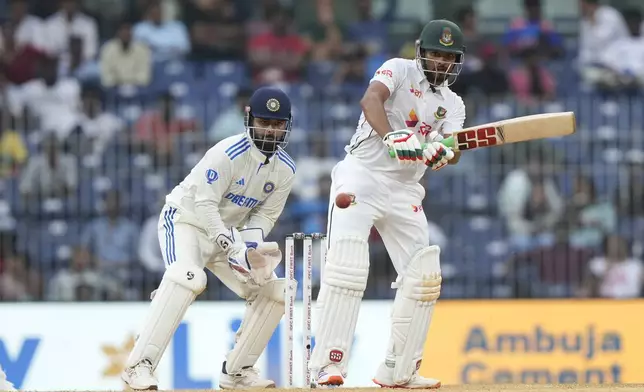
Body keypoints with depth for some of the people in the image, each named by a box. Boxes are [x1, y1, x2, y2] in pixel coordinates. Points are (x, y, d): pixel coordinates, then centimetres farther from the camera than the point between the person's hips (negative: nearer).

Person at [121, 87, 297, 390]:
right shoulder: (228, 154, -26)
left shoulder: (285, 169, -4)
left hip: (230, 232, 8)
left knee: (273, 291, -2)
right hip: (186, 219, -8)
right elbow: (204, 205, -28)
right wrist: (233, 249, -35)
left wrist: (248, 248, -19)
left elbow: (265, 215, 1)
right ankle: (139, 366, -37)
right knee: (188, 277, -35)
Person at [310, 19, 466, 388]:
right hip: (362, 177, -6)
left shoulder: (452, 105, 10)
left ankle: (399, 370, 13)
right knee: (347, 269, -19)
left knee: (424, 277, 2)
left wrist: (445, 152, -32)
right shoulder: (400, 70, -4)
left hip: (404, 192, 6)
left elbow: (454, 147, -8)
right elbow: (371, 99, -24)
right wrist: (391, 137, -42)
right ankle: (329, 364, -19)